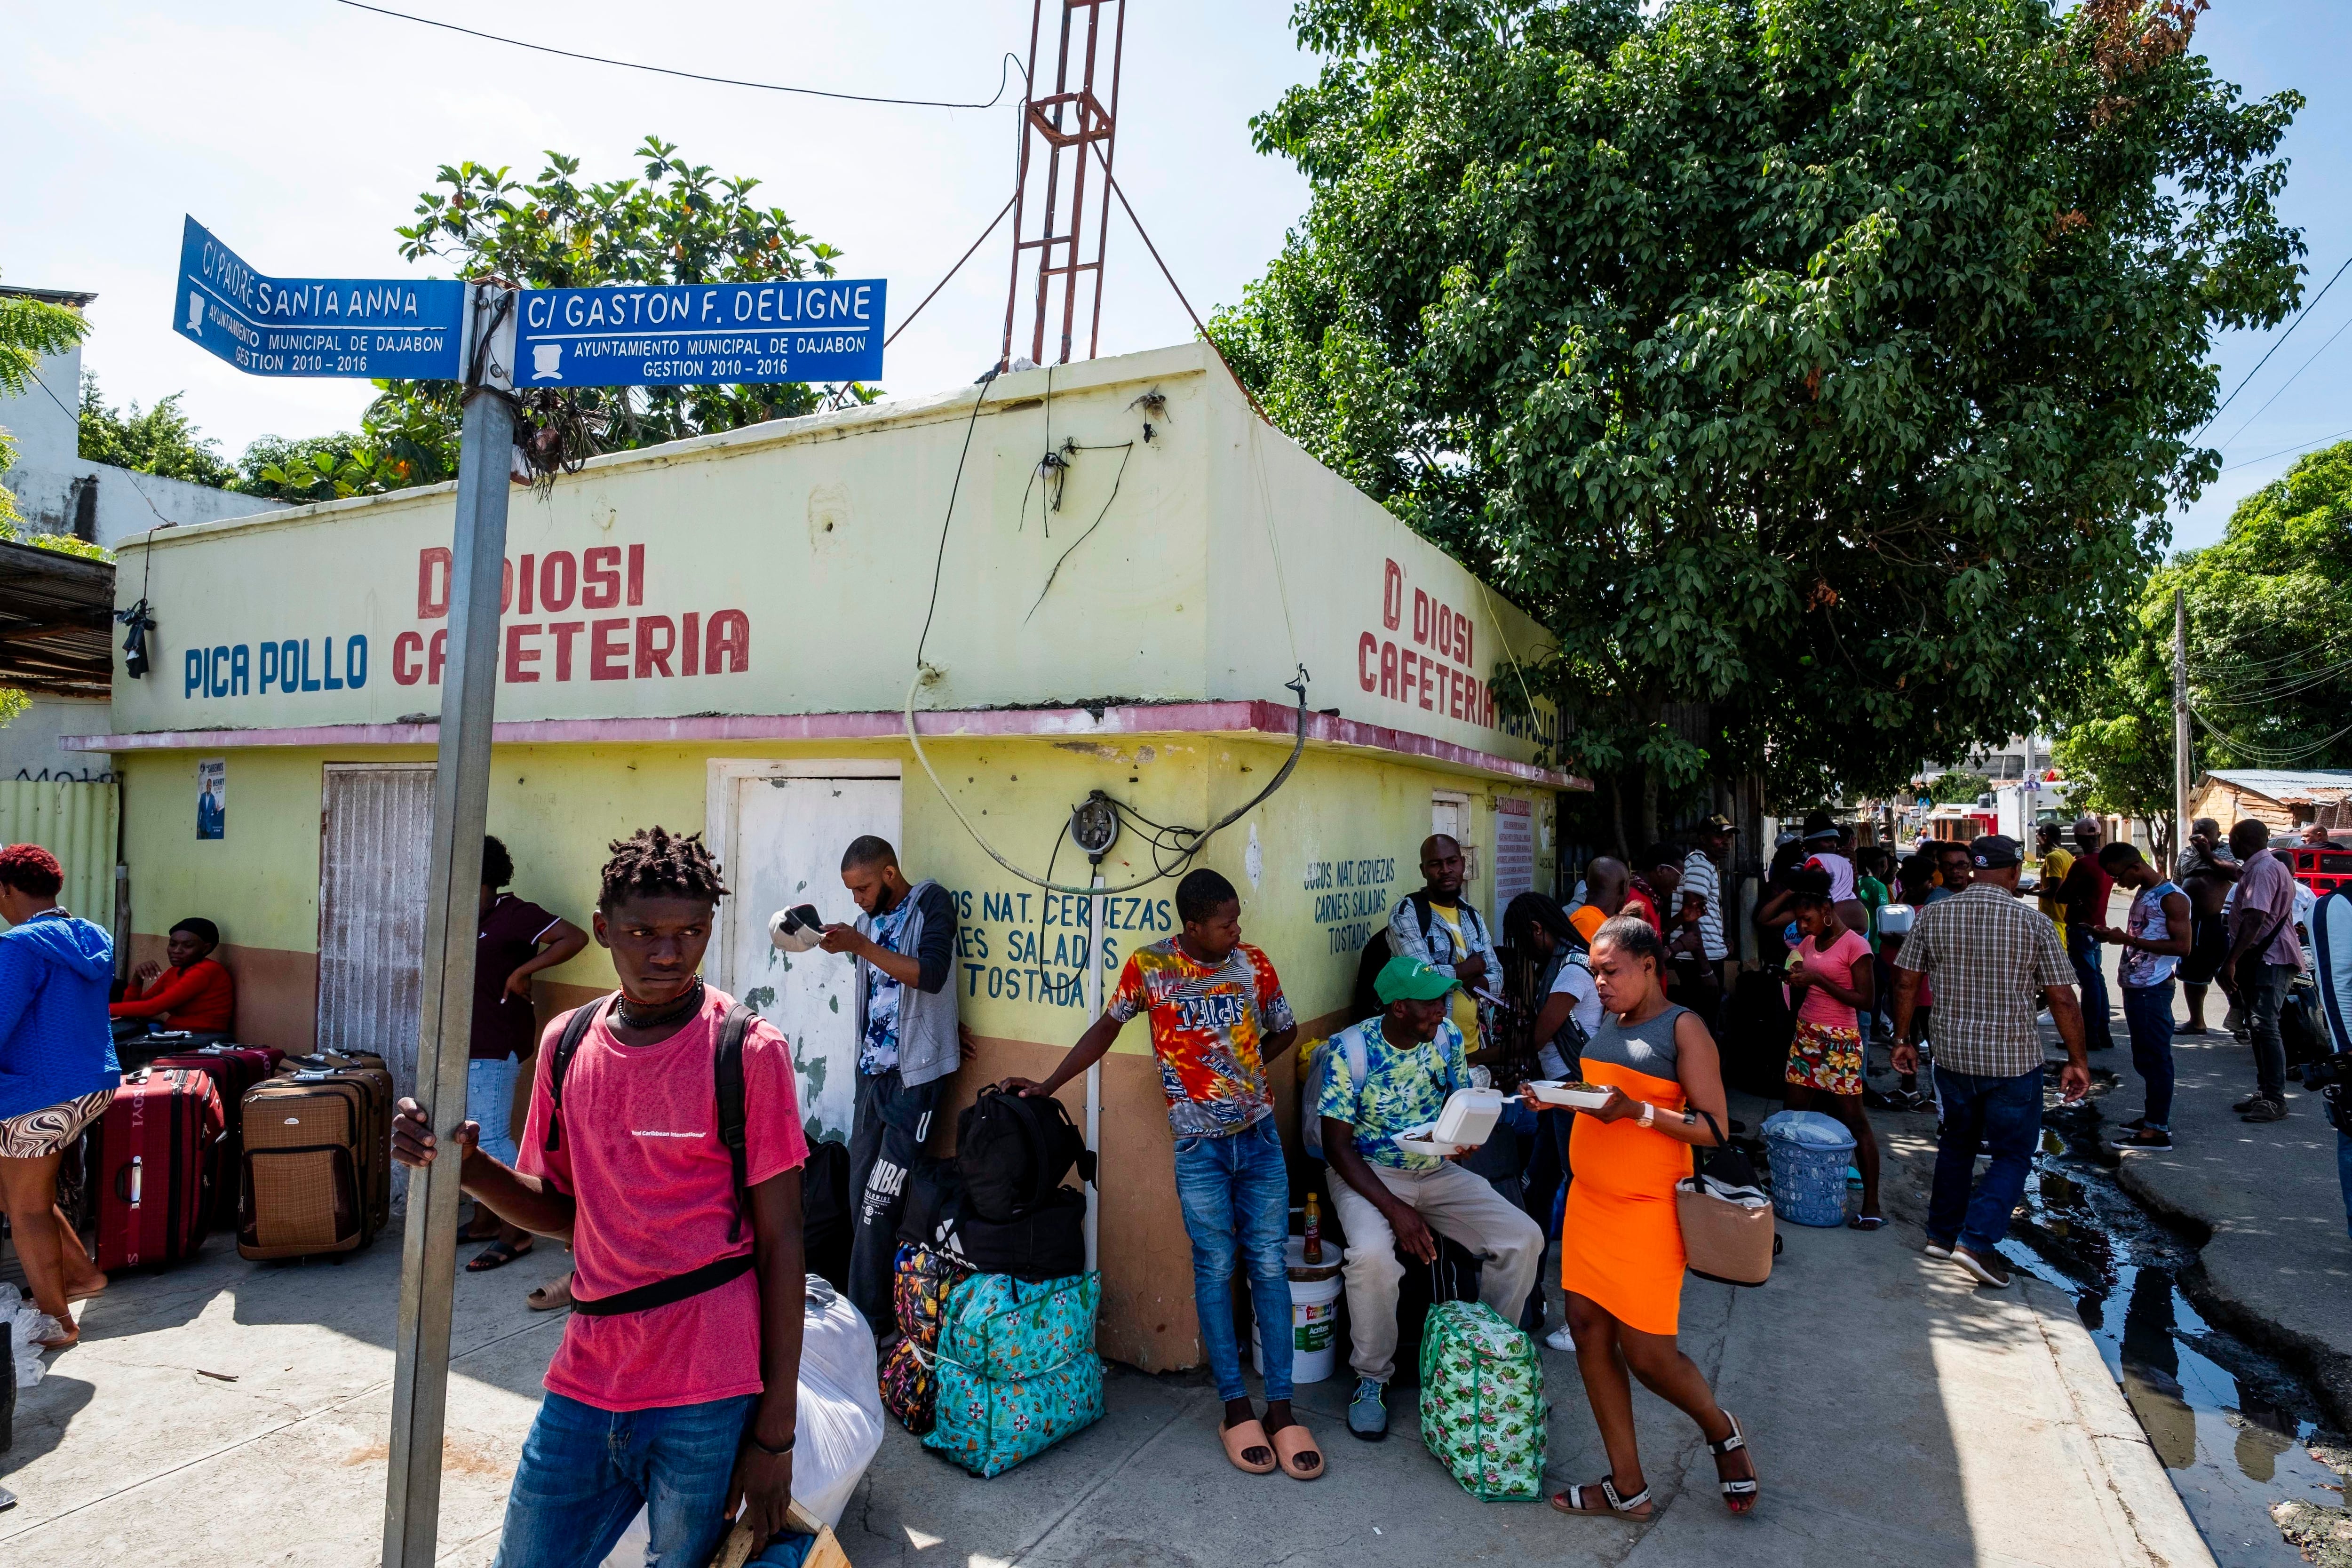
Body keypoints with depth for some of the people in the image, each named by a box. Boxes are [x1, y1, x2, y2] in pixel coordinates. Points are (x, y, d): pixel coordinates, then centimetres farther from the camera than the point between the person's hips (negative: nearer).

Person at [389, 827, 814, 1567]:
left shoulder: (749, 1050, -13)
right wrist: (467, 1166, -6)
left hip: (708, 1399, -5)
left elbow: (780, 1241, -10)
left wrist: (775, 1431, -9)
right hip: (586, 1383, 5)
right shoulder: (568, 1042, 2)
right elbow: (563, 1209, 12)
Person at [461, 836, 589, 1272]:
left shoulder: (514, 915, -14)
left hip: (496, 1047, -9)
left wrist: (524, 970, -24)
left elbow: (574, 938, -25)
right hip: (470, 1045, 9)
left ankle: (516, 1233, 2)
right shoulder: (473, 920, 13)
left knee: (492, 1138, -7)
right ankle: (484, 1221, 27)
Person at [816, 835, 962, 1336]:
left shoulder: (931, 902, -6)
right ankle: (872, 1316, 16)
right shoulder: (871, 919, 14)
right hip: (873, 1071, 7)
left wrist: (860, 946, -20)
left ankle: (868, 1320, 6)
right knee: (862, 1199, 6)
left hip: (914, 1074, -7)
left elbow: (930, 975, -19)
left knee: (879, 1204, -5)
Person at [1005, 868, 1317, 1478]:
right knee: (1215, 1269, 4)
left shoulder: (1254, 963, -2)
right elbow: (1107, 1027, 4)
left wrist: (1239, 1072, 4)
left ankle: (1280, 1408, 16)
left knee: (1270, 1267, 5)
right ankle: (1236, 1408, 19)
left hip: (1260, 1137, 2)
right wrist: (1048, 1085, 3)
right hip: (1199, 1146, -2)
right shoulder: (1149, 965, -8)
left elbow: (1285, 1030, 13)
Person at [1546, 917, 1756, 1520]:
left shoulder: (1683, 1028, -10)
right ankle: (1628, 1488, 21)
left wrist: (1636, 1111, -25)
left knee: (1647, 1354, 0)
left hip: (1648, 1211, -7)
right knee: (1589, 1330, 7)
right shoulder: (1606, 1025, 11)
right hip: (1589, 1200, 7)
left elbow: (1715, 1130, -14)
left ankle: (1722, 1430, 32)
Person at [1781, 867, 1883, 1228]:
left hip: (1840, 1041, -7)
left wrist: (1818, 979, -18)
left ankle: (1872, 1205, 4)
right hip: (1806, 1035, 7)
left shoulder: (1854, 945, -10)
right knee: (1793, 1112, 3)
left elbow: (1865, 1000, -15)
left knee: (1853, 1119, -3)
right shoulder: (1808, 943, 11)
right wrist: (1797, 981, 2)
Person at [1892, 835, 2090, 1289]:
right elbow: (2063, 1000, -7)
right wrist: (2077, 1060, 3)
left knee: (1956, 1144, 20)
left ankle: (1942, 1233, 27)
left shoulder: (1932, 916, -3)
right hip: (2014, 1059, -3)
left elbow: (1906, 983, 0)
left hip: (1952, 1055, 3)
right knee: (2012, 1154, 10)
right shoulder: (2034, 923, -9)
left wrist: (1904, 1039, 12)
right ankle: (1977, 1239, -3)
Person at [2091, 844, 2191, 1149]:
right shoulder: (2142, 893, 14)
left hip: (2153, 990, -9)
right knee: (2144, 1058, 16)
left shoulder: (2172, 897, -14)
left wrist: (2127, 939, -20)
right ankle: (2154, 1117, 26)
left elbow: (2182, 946, -19)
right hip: (2134, 986, 9)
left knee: (2156, 1058, -3)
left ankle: (2158, 1130, 2)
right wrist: (2113, 937, 6)